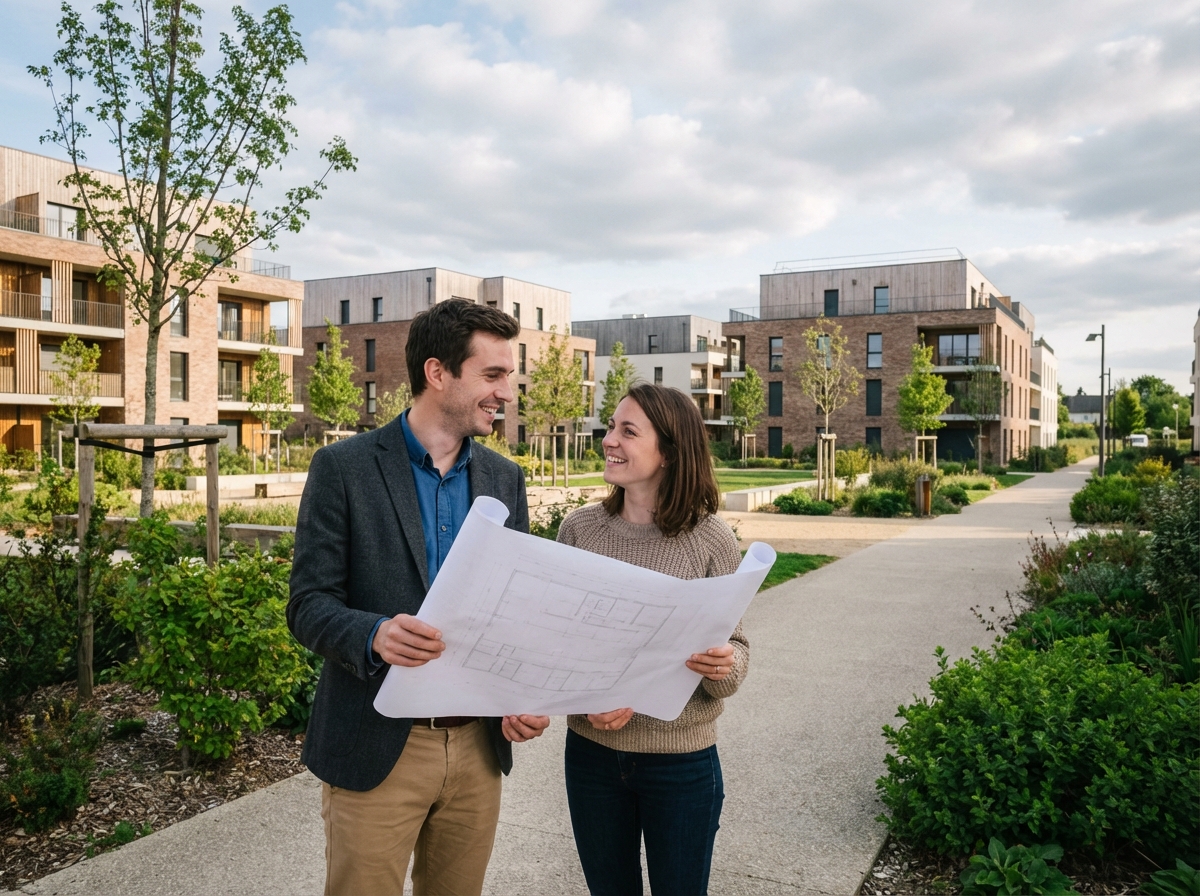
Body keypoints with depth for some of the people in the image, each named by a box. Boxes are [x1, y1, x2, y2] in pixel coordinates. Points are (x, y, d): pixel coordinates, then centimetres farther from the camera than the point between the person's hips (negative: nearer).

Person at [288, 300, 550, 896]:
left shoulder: (505, 479, 6)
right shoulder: (344, 468, -8)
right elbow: (308, 604, -9)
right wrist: (375, 634, -29)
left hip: (479, 746, 4)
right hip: (377, 747, -4)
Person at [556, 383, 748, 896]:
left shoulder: (711, 539, -10)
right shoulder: (578, 528, -4)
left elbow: (736, 648, -5)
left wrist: (724, 666, -28)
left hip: (682, 761, -2)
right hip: (591, 752, 3)